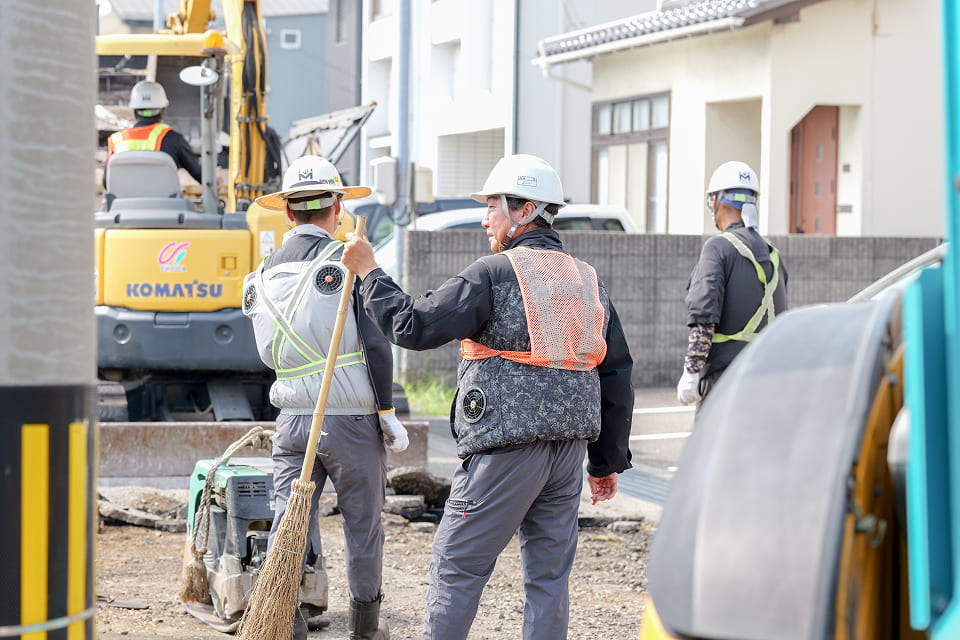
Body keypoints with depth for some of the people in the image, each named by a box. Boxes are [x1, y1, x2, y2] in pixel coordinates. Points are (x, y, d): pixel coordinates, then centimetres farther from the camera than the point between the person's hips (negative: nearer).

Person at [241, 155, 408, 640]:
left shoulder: (265, 274, 6)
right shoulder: (349, 262, -10)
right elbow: (375, 345, -14)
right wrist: (388, 414, -9)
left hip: (292, 418, 4)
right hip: (352, 419, -4)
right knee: (363, 526, 9)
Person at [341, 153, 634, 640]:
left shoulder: (494, 274, -8)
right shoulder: (589, 282, 14)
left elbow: (415, 326, -11)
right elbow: (617, 377, 16)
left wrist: (368, 273, 3)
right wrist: (607, 462, 21)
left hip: (505, 450, -6)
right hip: (569, 449, 7)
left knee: (456, 568, 1)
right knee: (549, 575, 10)